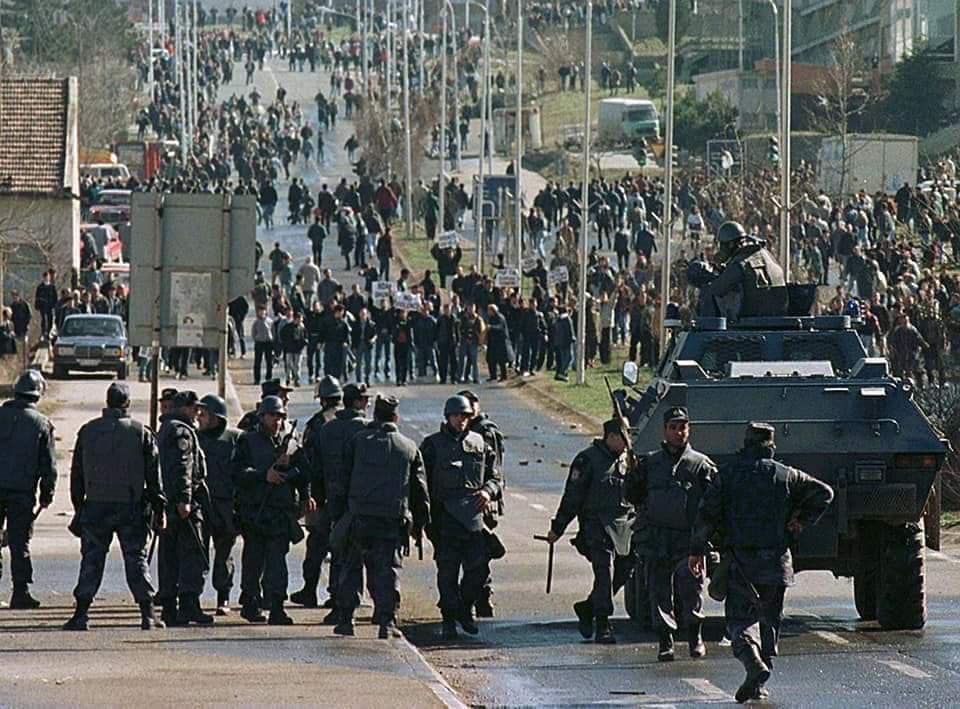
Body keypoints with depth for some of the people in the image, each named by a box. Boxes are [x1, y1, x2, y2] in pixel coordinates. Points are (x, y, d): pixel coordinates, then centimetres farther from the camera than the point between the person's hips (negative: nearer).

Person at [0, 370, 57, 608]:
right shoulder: (42, 424, -2)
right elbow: (49, 464, 0)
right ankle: (21, 592, 1)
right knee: (20, 543, 3)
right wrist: (47, 494, 9)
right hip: (23, 490, -2)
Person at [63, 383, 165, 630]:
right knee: (137, 559, 3)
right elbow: (154, 475, -1)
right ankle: (147, 615, 0)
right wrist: (159, 508, 5)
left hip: (95, 506, 1)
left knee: (91, 560, 5)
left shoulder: (87, 431, 4)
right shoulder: (141, 433, -2)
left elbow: (76, 473, 9)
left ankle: (81, 614, -2)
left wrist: (78, 507, 15)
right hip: (130, 507, -1)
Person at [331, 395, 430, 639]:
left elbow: (343, 481, 4)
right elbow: (420, 489, 12)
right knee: (387, 569, 3)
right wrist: (420, 524, 19)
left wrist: (337, 515, 9)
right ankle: (387, 622, -5)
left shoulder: (357, 442, 5)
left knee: (352, 567, 10)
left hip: (359, 516, 0)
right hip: (393, 518, 0)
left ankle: (345, 619, 10)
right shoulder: (409, 447, 9)